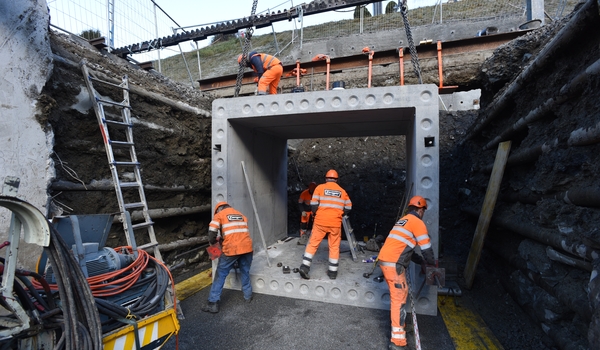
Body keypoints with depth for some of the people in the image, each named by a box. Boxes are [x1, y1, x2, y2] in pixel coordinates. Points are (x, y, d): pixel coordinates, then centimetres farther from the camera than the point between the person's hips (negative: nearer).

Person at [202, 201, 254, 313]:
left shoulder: (219, 215, 9)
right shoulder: (241, 215, 23)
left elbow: (212, 232, -3)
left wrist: (213, 241, 17)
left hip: (231, 249, -4)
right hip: (247, 247, 4)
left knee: (220, 275, 11)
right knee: (245, 272, 24)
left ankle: (213, 303, 14)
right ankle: (248, 295, 34)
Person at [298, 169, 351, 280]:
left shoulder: (320, 187, 1)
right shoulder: (342, 191, 8)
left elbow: (313, 205, -6)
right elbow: (348, 208, 9)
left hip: (320, 221, -1)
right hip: (335, 223, 1)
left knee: (313, 243, 9)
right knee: (334, 247, 13)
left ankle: (305, 266, 5)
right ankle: (333, 271, 20)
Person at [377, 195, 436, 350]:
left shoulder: (403, 220, 22)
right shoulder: (417, 222, -5)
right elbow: (426, 248, -3)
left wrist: (420, 261, 25)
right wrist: (432, 263, 15)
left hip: (385, 260, 9)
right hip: (394, 264, -9)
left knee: (396, 294, 22)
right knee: (399, 298, -4)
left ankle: (397, 323, 37)